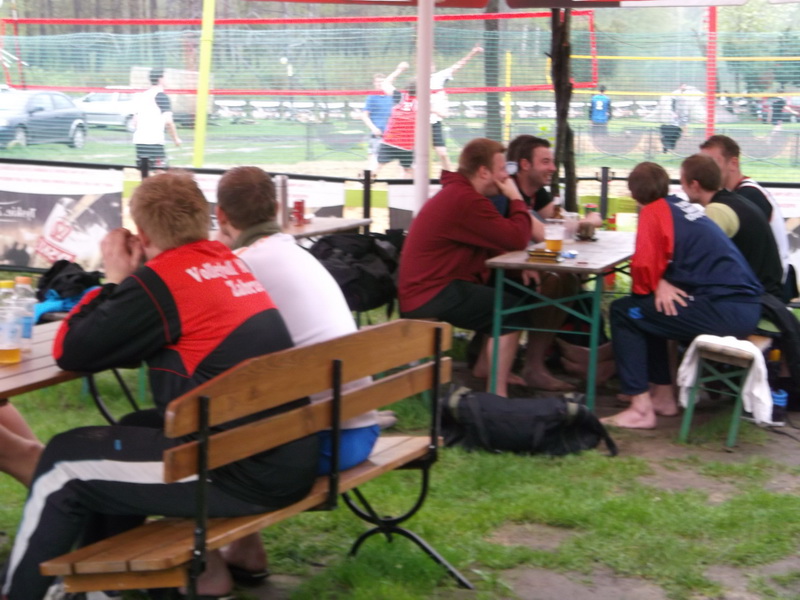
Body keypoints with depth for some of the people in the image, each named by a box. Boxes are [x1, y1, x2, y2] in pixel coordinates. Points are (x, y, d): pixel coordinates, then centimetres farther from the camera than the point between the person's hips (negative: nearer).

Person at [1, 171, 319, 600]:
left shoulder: (162, 278, -12)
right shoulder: (225, 261, 12)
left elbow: (69, 352, -5)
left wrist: (115, 281, 5)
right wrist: (128, 283, 13)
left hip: (243, 475, -9)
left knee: (64, 463, 6)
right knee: (124, 435, 28)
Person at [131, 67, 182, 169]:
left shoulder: (142, 96, 15)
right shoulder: (161, 96, -6)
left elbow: (135, 121, 19)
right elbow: (168, 121, -12)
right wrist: (176, 139, -1)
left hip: (138, 141, 7)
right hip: (154, 142, -7)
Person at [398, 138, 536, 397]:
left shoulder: (457, 193, 14)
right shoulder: (466, 201, -21)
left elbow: (494, 243, 17)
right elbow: (517, 239, -23)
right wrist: (516, 198, -7)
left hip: (425, 288, 11)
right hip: (430, 296, -11)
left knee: (507, 293, 20)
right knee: (512, 311, -17)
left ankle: (485, 366, 29)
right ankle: (497, 394, -17)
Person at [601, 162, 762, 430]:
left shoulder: (654, 212, -3)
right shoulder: (686, 208, 21)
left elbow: (644, 267, -11)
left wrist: (658, 284, 9)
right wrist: (662, 282, 8)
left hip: (723, 312, -9)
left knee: (623, 312, 1)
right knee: (648, 310, 26)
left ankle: (641, 409, -3)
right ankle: (663, 396, 29)